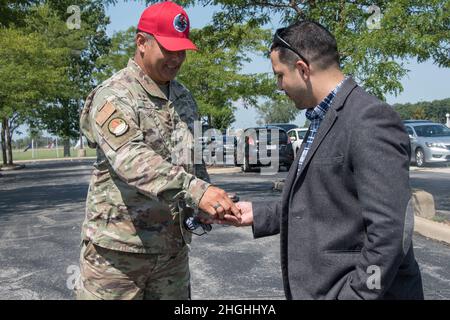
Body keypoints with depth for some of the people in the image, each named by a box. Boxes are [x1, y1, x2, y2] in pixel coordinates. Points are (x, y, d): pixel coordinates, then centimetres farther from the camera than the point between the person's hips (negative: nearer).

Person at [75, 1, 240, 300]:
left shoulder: (184, 97, 11)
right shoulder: (113, 96, -12)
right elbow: (131, 159, -29)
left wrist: (206, 206, 3)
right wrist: (195, 189, -40)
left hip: (173, 246, 6)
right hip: (118, 248, -6)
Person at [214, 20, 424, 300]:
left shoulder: (371, 119, -19)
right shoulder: (322, 120, 10)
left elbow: (390, 232, -23)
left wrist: (358, 294, -22)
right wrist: (257, 215, 14)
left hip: (356, 289, -9)